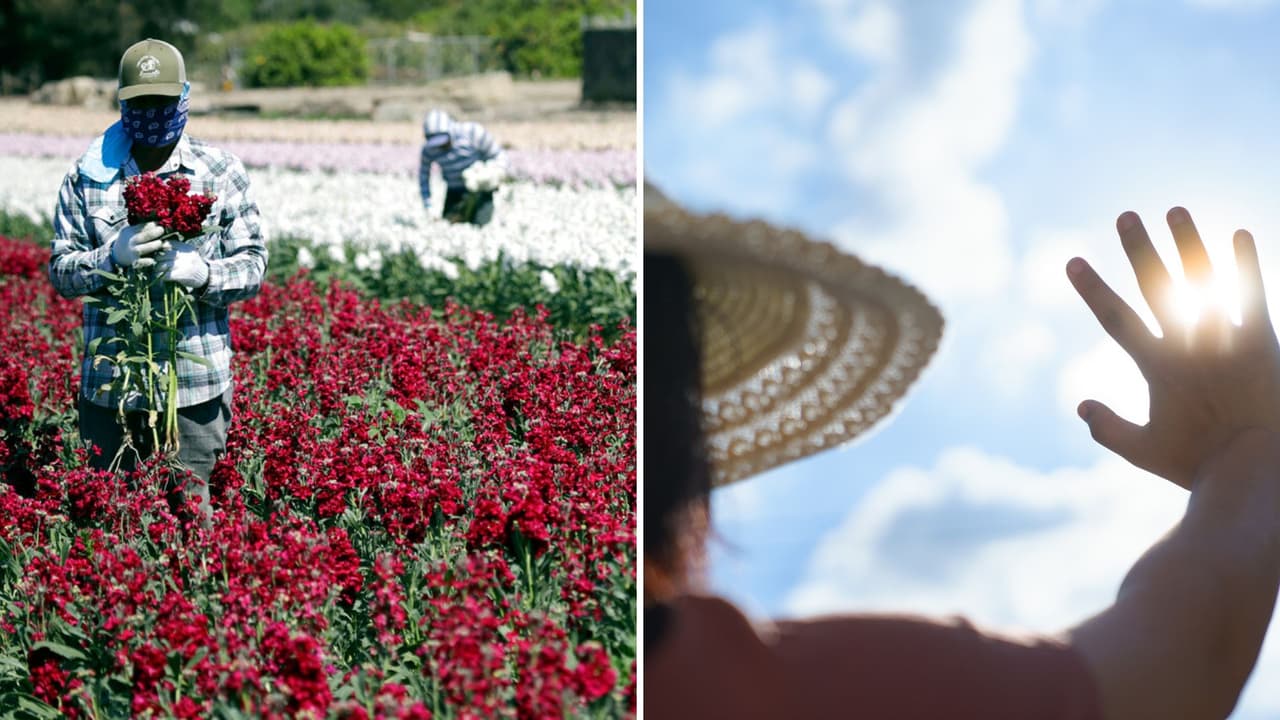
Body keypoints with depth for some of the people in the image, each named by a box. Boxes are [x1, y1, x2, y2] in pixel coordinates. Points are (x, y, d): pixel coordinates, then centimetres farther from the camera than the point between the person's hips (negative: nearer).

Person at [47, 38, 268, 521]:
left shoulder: (222, 173, 3)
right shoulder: (88, 176, 4)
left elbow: (253, 264, 3)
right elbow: (61, 271, 4)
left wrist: (203, 274, -19)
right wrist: (112, 256, -17)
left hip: (196, 382, -1)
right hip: (109, 379, 1)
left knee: (190, 504, 3)